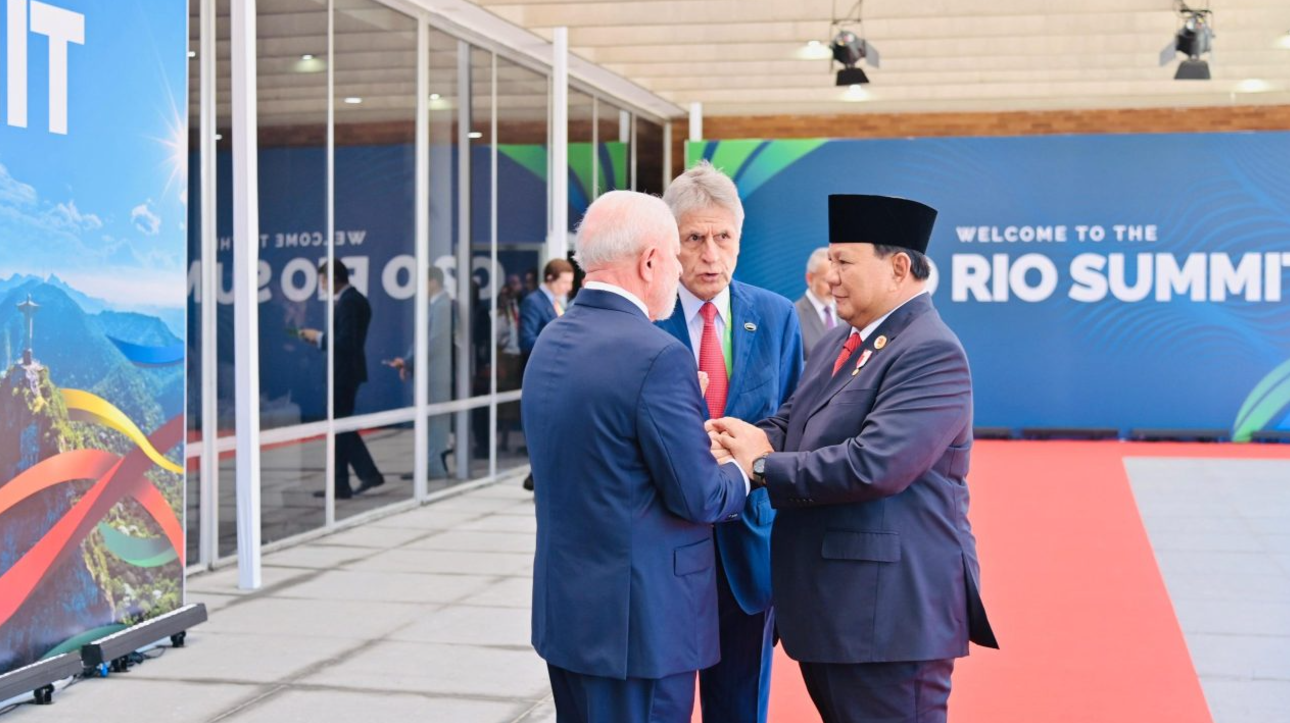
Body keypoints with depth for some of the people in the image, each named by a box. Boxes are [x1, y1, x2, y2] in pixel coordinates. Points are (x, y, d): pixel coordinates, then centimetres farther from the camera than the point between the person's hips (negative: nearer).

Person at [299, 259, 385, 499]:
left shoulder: (347, 302, -19)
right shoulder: (357, 299, 13)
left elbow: (346, 341, -25)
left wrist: (319, 338, -13)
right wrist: (320, 338, 6)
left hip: (343, 371, -10)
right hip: (349, 369, 10)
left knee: (338, 428, -2)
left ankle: (340, 485, 5)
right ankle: (368, 473, 15)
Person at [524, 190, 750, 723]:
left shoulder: (550, 342, 7)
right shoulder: (657, 356, -20)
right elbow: (700, 498, -16)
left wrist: (700, 447, 16)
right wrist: (743, 469, 4)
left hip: (562, 606, 8)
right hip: (638, 616, -8)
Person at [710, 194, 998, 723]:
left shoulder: (932, 352, -18)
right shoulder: (839, 341, 15)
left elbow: (874, 466, -28)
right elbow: (793, 422, 15)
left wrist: (761, 466, -18)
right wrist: (755, 437, -10)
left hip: (892, 607, -9)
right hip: (827, 602, 10)